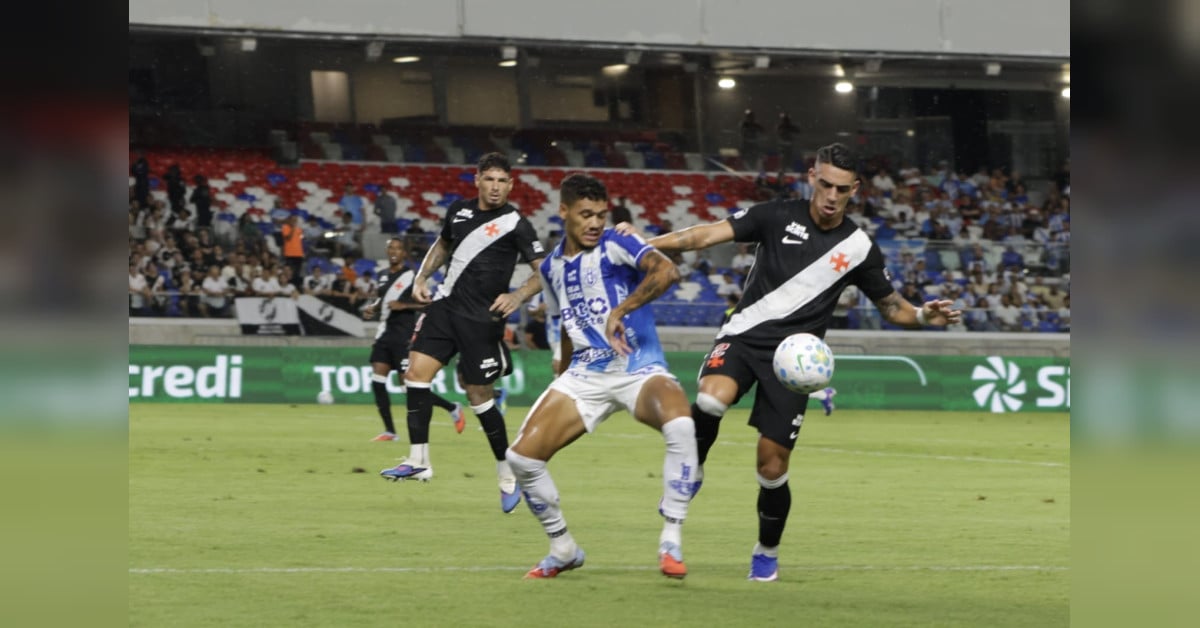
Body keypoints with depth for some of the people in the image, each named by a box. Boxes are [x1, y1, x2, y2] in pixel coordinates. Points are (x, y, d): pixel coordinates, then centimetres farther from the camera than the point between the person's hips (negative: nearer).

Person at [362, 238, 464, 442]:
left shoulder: (412, 276, -8)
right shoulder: (383, 276, 14)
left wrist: (403, 305, -20)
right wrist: (372, 308, 8)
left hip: (404, 335, -7)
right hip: (385, 332, 7)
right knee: (377, 380, -3)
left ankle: (453, 408, 10)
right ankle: (389, 431, 3)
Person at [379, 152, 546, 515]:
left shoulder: (515, 225, -8)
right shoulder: (459, 211, 8)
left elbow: (544, 272, -11)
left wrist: (517, 297, -27)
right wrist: (421, 278, 13)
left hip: (481, 320, -5)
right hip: (446, 305, 5)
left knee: (478, 396, -1)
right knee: (416, 371, -9)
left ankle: (508, 476, 14)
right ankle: (419, 461, -4)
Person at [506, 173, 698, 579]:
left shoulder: (617, 245, -8)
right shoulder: (551, 268, 11)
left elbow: (666, 272, -29)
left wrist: (621, 311, -38)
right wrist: (562, 373, 28)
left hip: (639, 369, -5)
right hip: (584, 375, 5)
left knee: (680, 425, -37)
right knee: (521, 457, -8)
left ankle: (671, 541, -24)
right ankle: (563, 549, 14)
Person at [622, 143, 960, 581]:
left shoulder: (858, 247, 4)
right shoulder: (778, 217, 0)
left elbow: (891, 307, 15)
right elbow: (709, 234, -8)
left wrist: (923, 315, -8)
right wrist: (645, 244, -20)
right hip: (744, 336, -1)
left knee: (772, 467, -2)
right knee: (711, 398, -34)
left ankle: (767, 553, 25)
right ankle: (690, 473, -5)